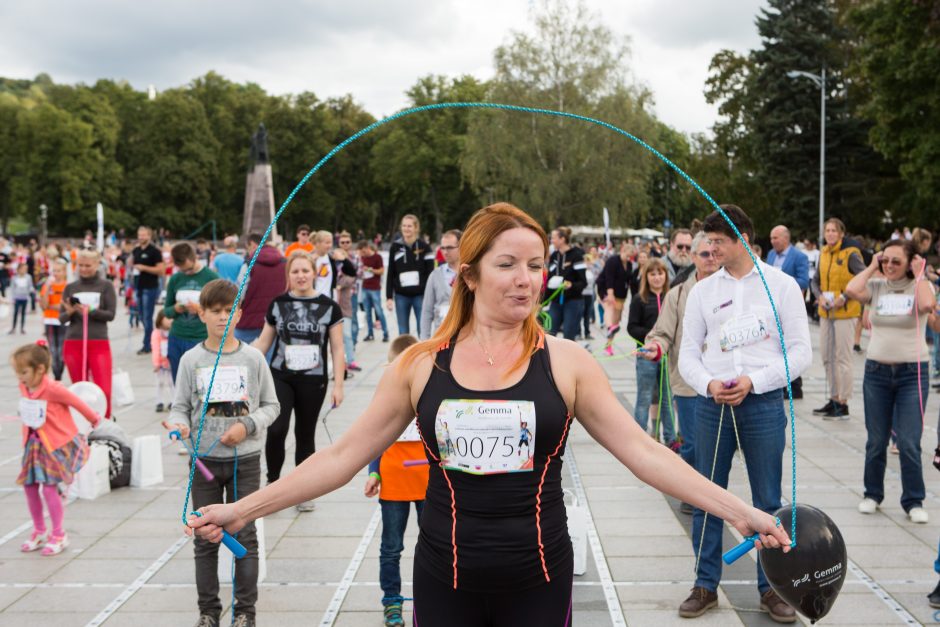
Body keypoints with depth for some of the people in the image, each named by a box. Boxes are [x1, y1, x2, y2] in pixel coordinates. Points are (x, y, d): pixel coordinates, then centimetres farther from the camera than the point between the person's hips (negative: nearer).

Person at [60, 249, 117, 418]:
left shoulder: (106, 286, 2)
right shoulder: (70, 287, 8)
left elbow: (110, 314, -5)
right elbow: (61, 318, 4)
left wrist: (90, 311, -20)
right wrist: (69, 312, -17)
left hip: (99, 343, -2)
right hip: (73, 344, 2)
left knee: (104, 390, -10)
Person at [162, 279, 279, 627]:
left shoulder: (253, 358, -1)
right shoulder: (191, 360, -1)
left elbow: (271, 405, 4)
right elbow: (180, 406, 3)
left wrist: (247, 426, -12)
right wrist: (180, 425, -18)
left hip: (245, 460, -1)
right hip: (205, 460, 1)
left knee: (245, 535, 4)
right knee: (205, 538, 8)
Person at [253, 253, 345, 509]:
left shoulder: (329, 307, 0)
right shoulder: (277, 304, 5)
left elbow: (337, 348, 1)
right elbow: (264, 341, 12)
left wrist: (338, 384, -4)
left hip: (313, 381, 0)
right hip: (280, 377, 0)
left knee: (305, 434, 8)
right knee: (276, 430, -16)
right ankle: (273, 481, 6)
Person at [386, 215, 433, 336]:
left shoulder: (424, 247, -1)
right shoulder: (395, 247, 5)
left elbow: (430, 273, -2)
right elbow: (390, 275, 7)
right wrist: (389, 297, 3)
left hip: (420, 295, -2)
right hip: (401, 296, 2)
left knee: (423, 331, -2)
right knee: (403, 333, 7)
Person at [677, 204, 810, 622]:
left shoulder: (781, 286, 0)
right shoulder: (703, 290, 7)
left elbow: (800, 352, -3)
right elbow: (688, 353, 8)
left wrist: (753, 381, -14)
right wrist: (709, 384, -12)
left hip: (763, 403, -2)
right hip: (712, 403, 2)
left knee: (768, 502, 5)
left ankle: (770, 587, 17)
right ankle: (706, 585, 17)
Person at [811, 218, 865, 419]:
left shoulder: (851, 254, -10)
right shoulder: (824, 254, 11)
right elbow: (816, 280, 17)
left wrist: (844, 298, -18)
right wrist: (819, 296, -2)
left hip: (845, 312, -7)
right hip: (826, 312, 7)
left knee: (842, 357, -5)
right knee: (827, 356, 11)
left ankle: (843, 404, 0)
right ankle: (833, 400, 22)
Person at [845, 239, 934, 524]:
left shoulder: (920, 286, 0)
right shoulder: (876, 286, 4)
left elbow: (927, 305, -22)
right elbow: (851, 290, -16)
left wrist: (919, 274, -10)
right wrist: (872, 266, -3)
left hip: (912, 372, -2)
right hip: (876, 372, 2)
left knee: (909, 443, -5)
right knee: (876, 441, 10)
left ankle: (913, 501, 9)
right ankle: (872, 494, 26)